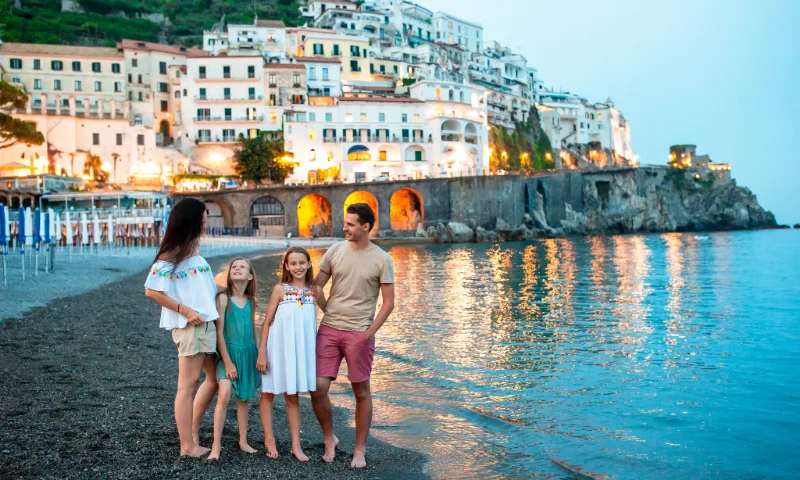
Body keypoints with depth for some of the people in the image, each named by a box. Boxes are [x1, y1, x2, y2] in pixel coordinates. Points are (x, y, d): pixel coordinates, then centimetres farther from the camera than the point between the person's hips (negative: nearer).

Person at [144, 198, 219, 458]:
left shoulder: (194, 249, 13)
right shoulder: (170, 255, -10)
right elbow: (152, 291, -15)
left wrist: (219, 305, 8)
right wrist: (186, 311, -18)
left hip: (207, 322, 9)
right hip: (189, 325, -9)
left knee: (216, 376, 16)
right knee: (188, 383, -1)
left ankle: (192, 434, 26)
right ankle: (187, 446, 8)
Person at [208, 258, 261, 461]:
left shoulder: (251, 301, 5)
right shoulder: (223, 298, -10)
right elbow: (219, 332, -11)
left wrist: (257, 355, 14)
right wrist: (227, 362, -13)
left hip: (248, 352, 5)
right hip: (228, 352, -5)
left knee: (244, 398, 11)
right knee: (224, 395, -18)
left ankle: (243, 442, 23)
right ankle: (216, 445, -9)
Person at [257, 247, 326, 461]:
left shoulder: (315, 291, 3)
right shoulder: (280, 289, -6)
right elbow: (267, 322, -6)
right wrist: (262, 353, -9)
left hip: (301, 349, 2)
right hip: (278, 347, -2)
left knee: (292, 395, 11)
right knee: (268, 392, 8)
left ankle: (296, 445, 15)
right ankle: (269, 440, 21)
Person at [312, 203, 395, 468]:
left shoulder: (382, 260, -3)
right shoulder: (335, 250, 4)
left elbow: (388, 302, -2)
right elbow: (315, 286, 10)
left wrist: (369, 333, -9)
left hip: (359, 333, -2)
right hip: (329, 328, 3)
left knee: (362, 392, 7)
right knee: (317, 388, -2)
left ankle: (360, 449, 23)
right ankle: (329, 439, 23)